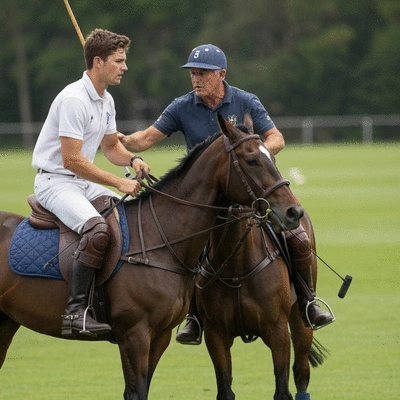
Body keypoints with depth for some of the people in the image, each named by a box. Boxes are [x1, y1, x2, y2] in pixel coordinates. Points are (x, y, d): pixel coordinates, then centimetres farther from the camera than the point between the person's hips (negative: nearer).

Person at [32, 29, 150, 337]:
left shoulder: (106, 100, 11)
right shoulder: (74, 100, -20)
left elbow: (111, 146, 24)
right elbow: (71, 160, -24)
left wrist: (132, 160, 1)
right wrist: (120, 182, -20)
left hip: (84, 183, 10)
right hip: (55, 182, -10)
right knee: (98, 229, -34)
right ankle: (75, 312, -36)